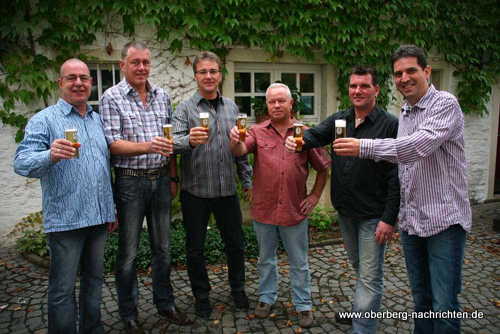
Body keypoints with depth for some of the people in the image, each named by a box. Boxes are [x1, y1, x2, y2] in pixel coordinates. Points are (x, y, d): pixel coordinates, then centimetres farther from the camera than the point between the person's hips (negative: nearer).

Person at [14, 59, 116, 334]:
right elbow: (22, 163, -16)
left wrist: (112, 208, 15)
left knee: (94, 280, 17)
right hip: (65, 219, -5)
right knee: (63, 289, 4)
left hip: (99, 217, 6)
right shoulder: (44, 120, -4)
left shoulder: (98, 119, 14)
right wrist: (51, 155, -37)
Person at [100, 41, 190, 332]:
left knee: (163, 246, 14)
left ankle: (165, 303, 31)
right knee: (128, 251, 7)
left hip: (161, 179, 5)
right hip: (130, 181, -4)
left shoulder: (162, 96, 9)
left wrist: (173, 178, 9)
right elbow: (113, 144, -13)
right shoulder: (112, 98, -5)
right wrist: (147, 147, -30)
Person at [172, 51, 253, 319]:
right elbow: (174, 142, -19)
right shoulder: (186, 108, -5)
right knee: (195, 249, 10)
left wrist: (248, 181, 12)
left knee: (236, 244, 14)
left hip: (227, 189, 3)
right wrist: (189, 140, -41)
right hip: (196, 192, -3)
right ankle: (201, 296, 32)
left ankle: (238, 288, 37)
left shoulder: (231, 107, 8)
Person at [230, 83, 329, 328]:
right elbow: (240, 151, -18)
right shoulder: (258, 132, 0)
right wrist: (235, 140, -39)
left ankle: (303, 305, 29)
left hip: (295, 211, 0)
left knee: (299, 262, 13)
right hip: (264, 209, 1)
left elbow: (323, 168, 7)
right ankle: (266, 298, 37)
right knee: (266, 259, 18)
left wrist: (315, 195, 1)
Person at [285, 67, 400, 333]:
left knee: (369, 276, 2)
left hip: (373, 215, -6)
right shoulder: (338, 120, 6)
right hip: (345, 211, 6)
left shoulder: (390, 125, -12)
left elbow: (396, 176, -15)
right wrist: (298, 140, -34)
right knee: (358, 267, 24)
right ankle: (362, 311, 45)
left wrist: (389, 218, -18)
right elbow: (315, 134, -10)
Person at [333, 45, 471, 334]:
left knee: (444, 306, 0)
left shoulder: (445, 104, -11)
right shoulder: (404, 113, 12)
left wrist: (364, 147, -30)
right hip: (411, 221, 7)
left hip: (444, 220, -7)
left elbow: (421, 145, -28)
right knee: (421, 299, 17)